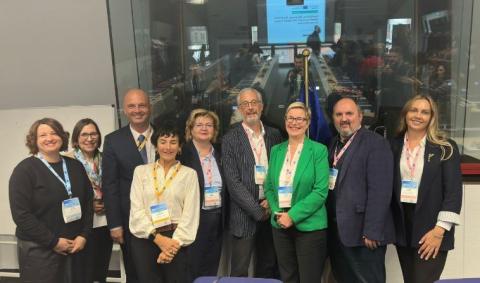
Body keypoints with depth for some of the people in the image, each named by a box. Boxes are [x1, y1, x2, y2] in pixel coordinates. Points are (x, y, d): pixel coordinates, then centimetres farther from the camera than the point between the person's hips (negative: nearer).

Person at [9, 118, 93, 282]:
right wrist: (53, 242, -15)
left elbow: (88, 202, 8)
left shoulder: (75, 166, 7)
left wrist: (83, 235, -3)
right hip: (39, 250, -4)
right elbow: (21, 214, -13)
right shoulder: (25, 169, -7)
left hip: (75, 246, 5)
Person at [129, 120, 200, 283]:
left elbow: (190, 213, -2)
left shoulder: (189, 173, 3)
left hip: (175, 241, -1)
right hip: (145, 239, 1)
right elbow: (137, 210, -1)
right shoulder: (141, 171, 7)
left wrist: (175, 243, -13)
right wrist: (158, 238, -11)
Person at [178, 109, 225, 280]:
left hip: (217, 218, 5)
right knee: (192, 269, 3)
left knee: (211, 269, 12)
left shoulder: (219, 153, 10)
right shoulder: (183, 153, -6)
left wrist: (225, 216, 9)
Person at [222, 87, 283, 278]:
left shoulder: (274, 135, 8)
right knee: (239, 271, 4)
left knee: (268, 268, 14)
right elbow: (233, 182, -9)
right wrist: (257, 210, -10)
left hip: (271, 209, 4)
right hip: (245, 213, -3)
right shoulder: (231, 139, -4)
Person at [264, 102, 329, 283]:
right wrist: (277, 213, -6)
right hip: (280, 225, 4)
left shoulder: (319, 150, -6)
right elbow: (269, 187, 10)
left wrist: (293, 216, -16)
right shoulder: (276, 150, 8)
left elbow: (320, 191, -12)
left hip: (309, 226, -4)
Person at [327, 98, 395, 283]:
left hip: (363, 233, -7)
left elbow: (379, 192, -18)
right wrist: (331, 226, 7)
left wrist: (372, 232, -21)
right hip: (336, 231, 7)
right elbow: (331, 185, 12)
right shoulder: (334, 144, 13)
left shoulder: (375, 143, -11)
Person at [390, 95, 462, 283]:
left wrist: (439, 230, -15)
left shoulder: (446, 148, -4)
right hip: (402, 227, 4)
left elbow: (453, 191, -8)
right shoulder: (394, 146, 6)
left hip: (431, 228, -4)